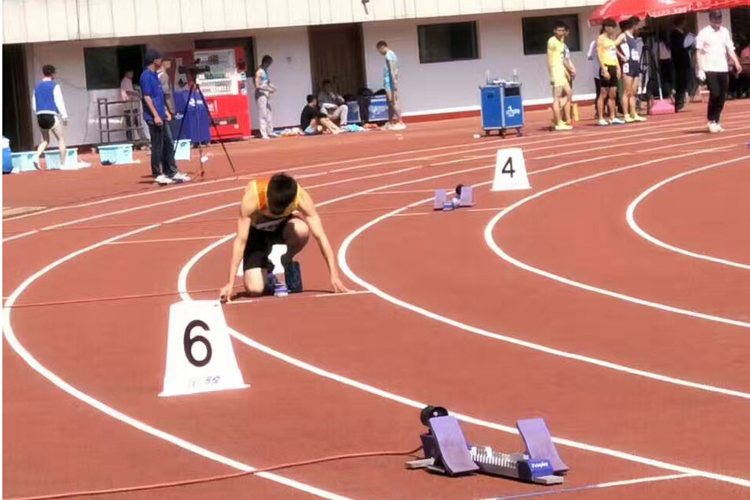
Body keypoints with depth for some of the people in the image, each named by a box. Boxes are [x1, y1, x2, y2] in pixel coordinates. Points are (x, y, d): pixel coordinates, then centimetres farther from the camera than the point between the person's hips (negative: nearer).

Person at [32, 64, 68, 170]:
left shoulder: (37, 87, 14)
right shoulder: (54, 86, -3)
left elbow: (34, 104, 14)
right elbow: (59, 102, -8)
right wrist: (64, 116, -6)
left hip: (40, 117, 5)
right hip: (51, 115, -5)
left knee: (45, 140, 18)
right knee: (61, 139, 6)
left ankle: (37, 156, -8)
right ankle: (63, 163, 1)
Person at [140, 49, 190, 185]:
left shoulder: (154, 75, 15)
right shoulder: (146, 76, -14)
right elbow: (147, 97, -18)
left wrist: (166, 111, 17)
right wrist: (156, 116, -21)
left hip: (160, 117, 10)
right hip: (154, 118, -10)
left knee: (168, 144, 12)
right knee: (157, 146, -4)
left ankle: (172, 172, 17)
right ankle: (158, 175, 2)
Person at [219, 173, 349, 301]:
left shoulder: (301, 197, -33)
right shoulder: (252, 196, -37)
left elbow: (320, 236, -28)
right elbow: (240, 240, -35)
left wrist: (334, 276, -30)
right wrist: (230, 284, -37)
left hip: (282, 225, 2)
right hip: (257, 231, -2)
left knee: (302, 230, -36)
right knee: (254, 289, -23)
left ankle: (287, 262, -3)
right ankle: (267, 267, 13)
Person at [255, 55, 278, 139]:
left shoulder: (265, 71, 12)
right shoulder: (259, 72, -14)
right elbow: (257, 86, -18)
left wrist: (272, 87, 5)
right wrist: (268, 89, -17)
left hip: (266, 94, 9)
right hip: (260, 95, -9)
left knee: (269, 113, 11)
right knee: (263, 114, -9)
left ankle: (270, 131, 19)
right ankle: (264, 134, -9)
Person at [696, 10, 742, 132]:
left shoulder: (725, 32, 10)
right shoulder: (704, 33, -4)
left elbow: (730, 49, 8)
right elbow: (699, 52, -5)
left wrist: (737, 63, -6)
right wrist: (700, 69, -12)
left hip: (723, 69, 5)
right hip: (710, 69, -5)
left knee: (722, 97, 4)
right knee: (715, 94, -12)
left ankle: (716, 121, 15)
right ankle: (711, 121, 2)